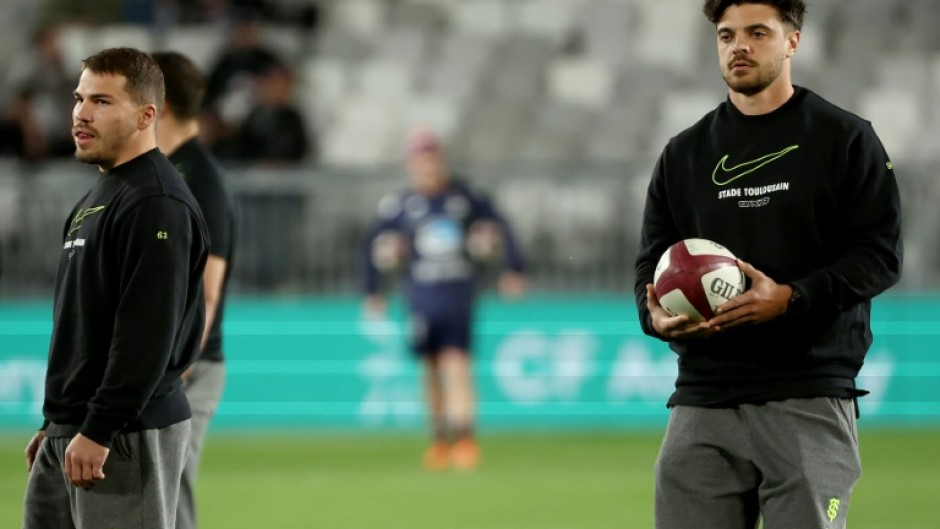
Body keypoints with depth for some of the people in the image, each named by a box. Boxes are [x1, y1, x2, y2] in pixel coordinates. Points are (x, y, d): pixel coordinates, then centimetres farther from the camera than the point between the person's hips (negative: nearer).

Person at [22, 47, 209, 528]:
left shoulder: (155, 204, -15)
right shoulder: (98, 197, 18)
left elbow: (147, 332, -23)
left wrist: (99, 430, -25)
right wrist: (54, 422, 21)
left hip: (127, 436, -10)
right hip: (69, 435, 10)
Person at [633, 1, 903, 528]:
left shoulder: (845, 138, 4)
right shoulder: (684, 153, 16)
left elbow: (881, 254, -3)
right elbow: (652, 262, 17)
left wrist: (790, 298, -17)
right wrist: (656, 316, -7)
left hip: (809, 399, -4)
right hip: (702, 398, 4)